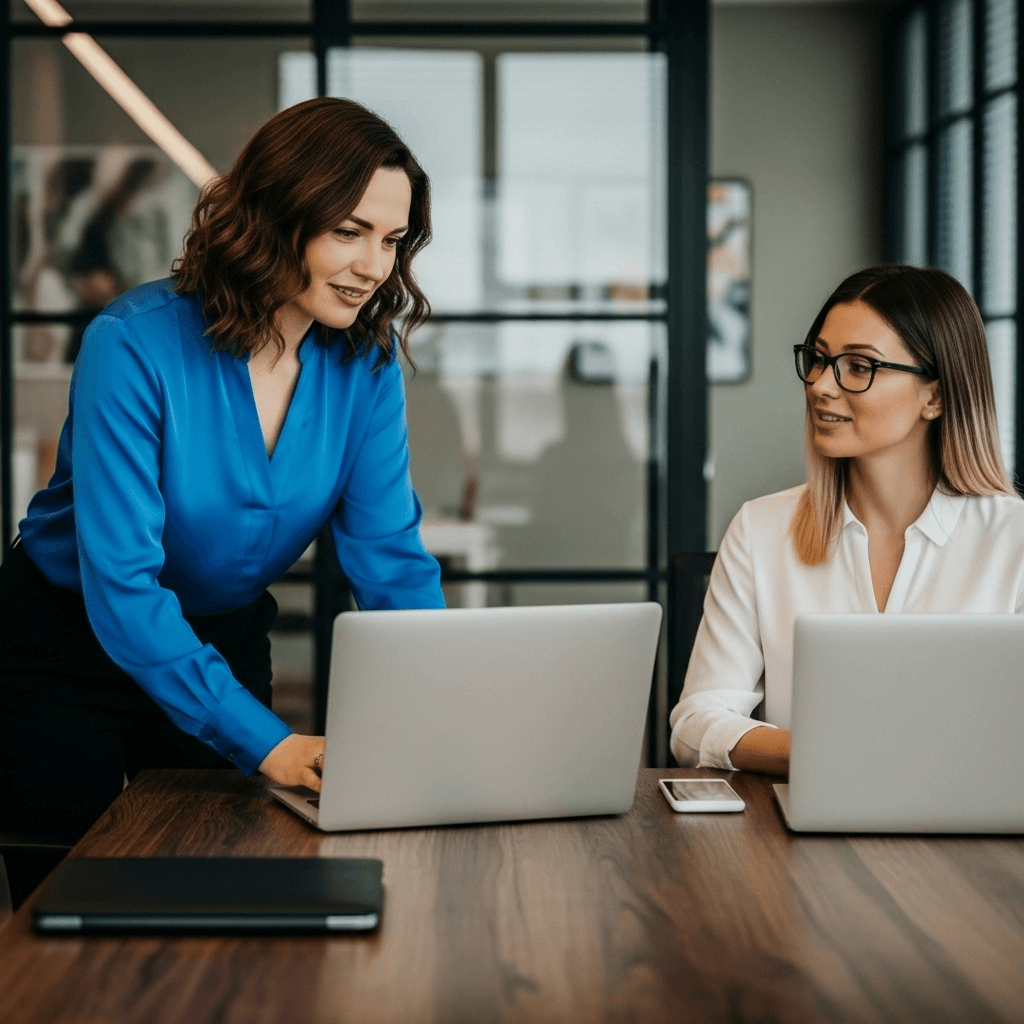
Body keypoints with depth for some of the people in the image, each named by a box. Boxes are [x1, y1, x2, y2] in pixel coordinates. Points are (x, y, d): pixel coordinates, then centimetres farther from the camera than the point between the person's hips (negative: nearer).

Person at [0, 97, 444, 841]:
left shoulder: (366, 360, -12)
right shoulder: (135, 346, -28)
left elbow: (391, 556, -12)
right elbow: (120, 585, -32)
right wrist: (267, 742, -40)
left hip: (226, 647, 5)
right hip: (65, 649, -4)